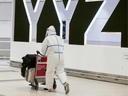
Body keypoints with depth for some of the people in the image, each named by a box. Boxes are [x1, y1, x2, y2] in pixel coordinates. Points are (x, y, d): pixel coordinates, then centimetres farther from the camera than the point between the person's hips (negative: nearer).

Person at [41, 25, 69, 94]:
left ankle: (49, 87, 9)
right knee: (60, 71, 6)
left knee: (50, 72, 4)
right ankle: (65, 82, -19)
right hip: (61, 56, 4)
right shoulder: (60, 39, 21)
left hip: (52, 57, -4)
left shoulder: (47, 38, 6)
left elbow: (43, 49, 11)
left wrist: (44, 54, 32)